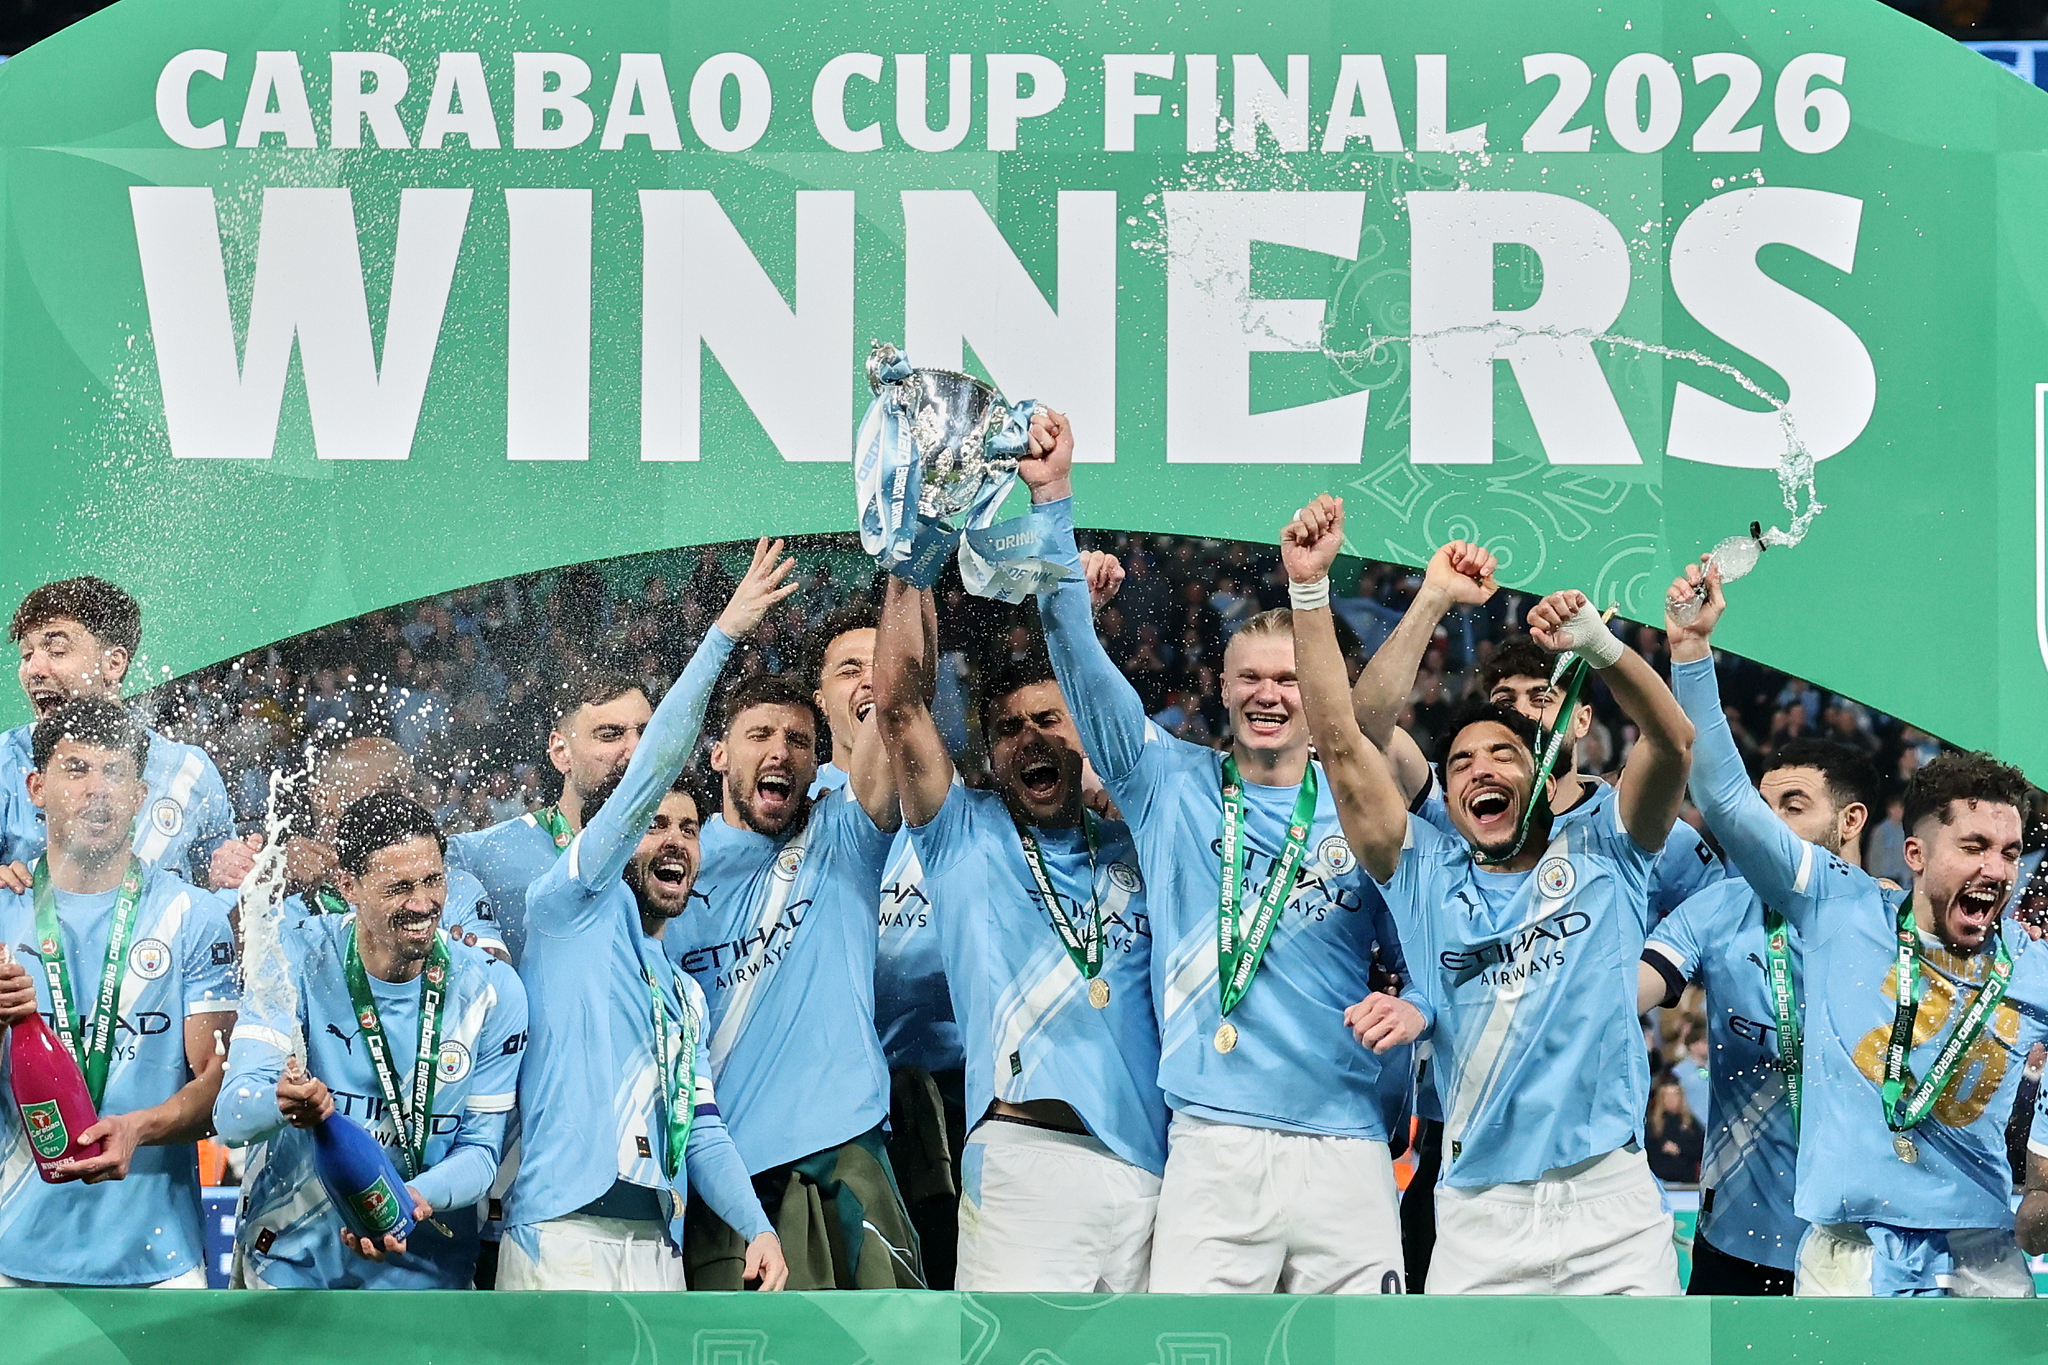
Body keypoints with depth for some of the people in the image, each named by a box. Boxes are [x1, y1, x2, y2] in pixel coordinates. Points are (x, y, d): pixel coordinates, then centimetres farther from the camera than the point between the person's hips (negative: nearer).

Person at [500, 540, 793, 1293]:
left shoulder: (686, 996, 26)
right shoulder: (573, 906, 6)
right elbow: (649, 773, -3)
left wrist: (759, 1227, 3)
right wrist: (721, 636, -5)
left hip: (658, 1250, 7)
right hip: (564, 1236, -7)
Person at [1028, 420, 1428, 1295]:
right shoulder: (1173, 788, 11)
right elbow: (1081, 658, 3)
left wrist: (1413, 1010, -8)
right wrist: (1054, 499, -4)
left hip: (1345, 1149, 1)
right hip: (1213, 1147, -1)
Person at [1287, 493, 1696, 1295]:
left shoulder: (1599, 857, 10)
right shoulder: (1425, 873, 12)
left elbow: (1671, 741, -4)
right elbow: (1341, 744, 5)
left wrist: (1595, 643, -20)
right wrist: (1309, 590, -1)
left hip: (1611, 1205, -1)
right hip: (1479, 1216, 1)